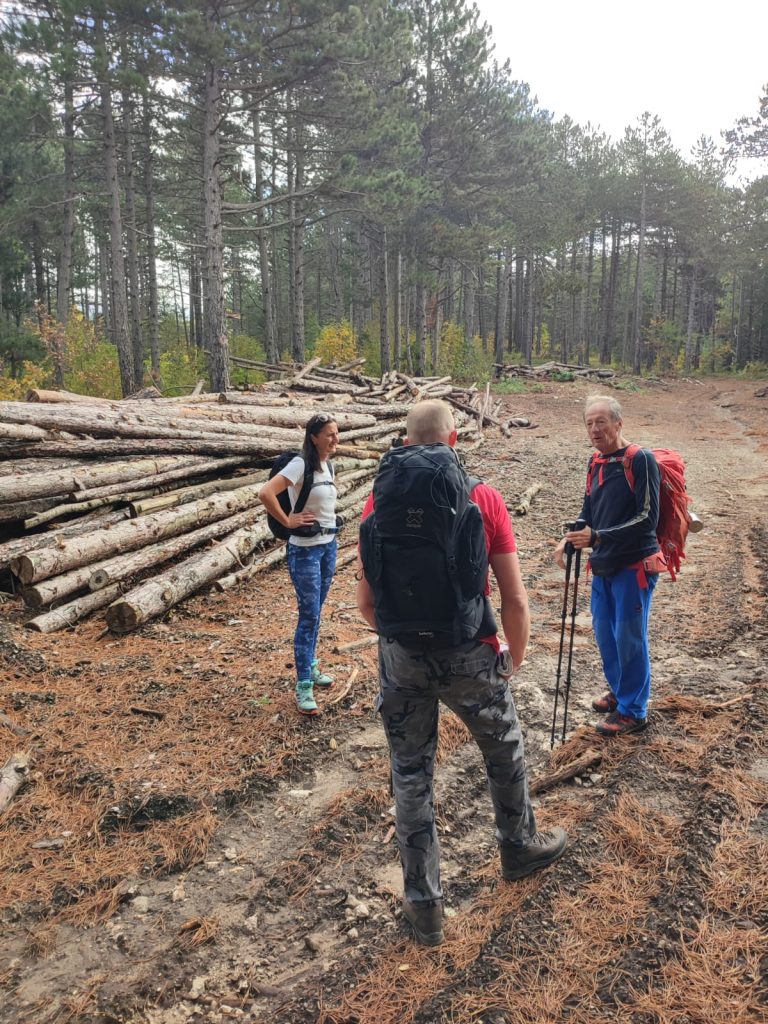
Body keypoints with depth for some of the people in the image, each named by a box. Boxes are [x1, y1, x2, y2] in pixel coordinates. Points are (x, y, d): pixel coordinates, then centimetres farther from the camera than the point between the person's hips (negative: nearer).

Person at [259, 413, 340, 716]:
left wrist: (329, 522, 12)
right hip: (305, 550, -7)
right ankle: (303, 686, 1)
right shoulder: (301, 464, -18)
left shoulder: (328, 465, 7)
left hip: (329, 545, 8)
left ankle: (310, 665, 32)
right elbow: (266, 493, -29)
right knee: (309, 616, -6)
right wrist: (287, 522, -20)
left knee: (315, 612, 17)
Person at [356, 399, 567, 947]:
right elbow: (515, 599, -10)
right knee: (505, 753, 26)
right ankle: (520, 847, 50)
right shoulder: (484, 499, -11)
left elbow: (367, 602, -3)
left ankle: (424, 904, 29)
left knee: (411, 777, 16)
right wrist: (517, 656, 8)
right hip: (470, 655, -1)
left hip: (402, 657, 1)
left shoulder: (381, 503, -6)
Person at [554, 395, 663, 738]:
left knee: (629, 638, 2)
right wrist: (569, 539, -2)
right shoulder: (596, 463, 7)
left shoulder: (641, 460, -15)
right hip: (604, 565, 7)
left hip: (634, 566, -7)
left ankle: (633, 711, 18)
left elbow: (647, 519, -21)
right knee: (604, 632, 17)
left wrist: (597, 537, -26)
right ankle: (619, 691, 38)